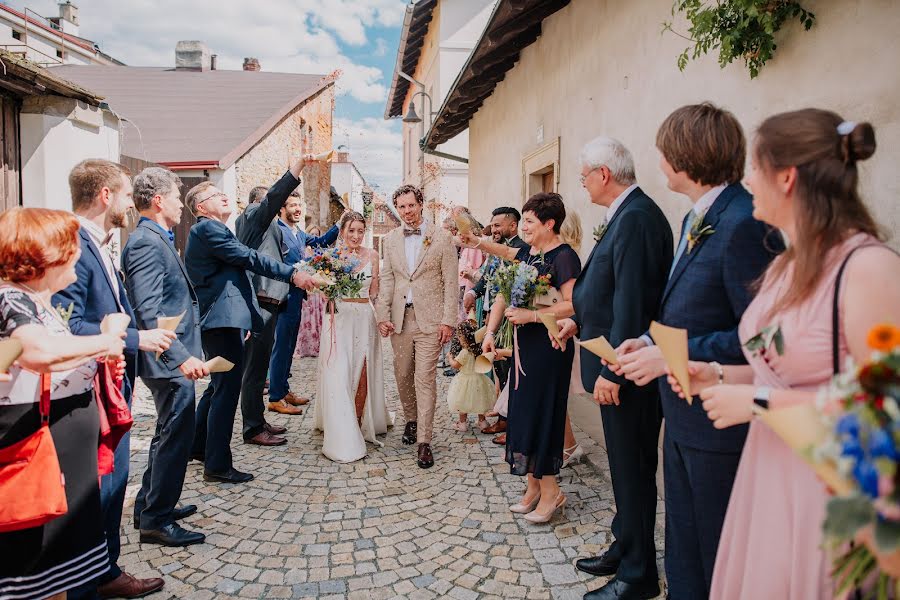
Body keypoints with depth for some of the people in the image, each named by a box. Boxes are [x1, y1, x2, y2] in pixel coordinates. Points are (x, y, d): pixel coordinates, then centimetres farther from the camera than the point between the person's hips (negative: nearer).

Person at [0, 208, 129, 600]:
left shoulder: (42, 303, 13)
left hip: (68, 448, 10)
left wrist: (99, 357, 7)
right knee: (37, 548, 3)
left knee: (65, 547, 19)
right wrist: (103, 343, -21)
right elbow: (41, 351, -36)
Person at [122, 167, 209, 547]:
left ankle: (150, 506, 35)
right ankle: (157, 520, 13)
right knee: (176, 435, -1)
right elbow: (148, 311, -26)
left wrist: (187, 352, 25)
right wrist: (181, 357, -32)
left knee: (169, 433, 21)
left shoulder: (157, 239, 13)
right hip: (170, 361, -11)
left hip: (174, 359, 11)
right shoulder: (147, 242, -18)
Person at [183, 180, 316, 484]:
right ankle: (217, 465, 2)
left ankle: (198, 446, 36)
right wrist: (292, 273, -20)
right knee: (227, 389, -6)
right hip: (223, 319, -11)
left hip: (219, 321, 11)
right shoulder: (207, 228, -10)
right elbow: (248, 258, -19)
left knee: (218, 386, 21)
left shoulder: (212, 230, 22)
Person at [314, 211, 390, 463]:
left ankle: (359, 423, 22)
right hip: (339, 317, -2)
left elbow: (374, 292, 10)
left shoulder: (371, 255, 7)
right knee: (339, 374, -6)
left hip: (364, 317, 2)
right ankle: (343, 437, -2)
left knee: (363, 374, 5)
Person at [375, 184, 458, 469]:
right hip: (399, 318, 4)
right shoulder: (390, 239, 9)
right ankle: (411, 419, 35)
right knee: (403, 375, 11)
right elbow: (386, 279, 9)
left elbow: (451, 282, -2)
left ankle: (424, 441, 1)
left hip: (430, 319, -3)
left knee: (425, 378, -6)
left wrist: (448, 320, -7)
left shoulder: (441, 238, -1)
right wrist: (383, 315, 1)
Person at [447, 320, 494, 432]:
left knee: (463, 402, 6)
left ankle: (462, 423, 14)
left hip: (466, 379, -7)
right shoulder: (478, 349, -2)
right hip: (478, 377, 7)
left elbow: (455, 365, -20)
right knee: (478, 401, 18)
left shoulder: (464, 352, -24)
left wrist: (450, 357, -1)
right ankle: (481, 421, 27)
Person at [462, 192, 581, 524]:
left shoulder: (564, 256, -12)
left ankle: (550, 491, 14)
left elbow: (573, 304, -21)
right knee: (522, 411, 11)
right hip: (523, 344, 8)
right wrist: (490, 331, 3)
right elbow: (504, 296, 12)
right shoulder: (525, 254, 13)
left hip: (549, 345, -8)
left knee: (542, 413, -2)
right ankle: (533, 485, 24)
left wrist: (532, 314, -24)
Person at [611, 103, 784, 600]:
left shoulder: (744, 223, -21)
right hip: (683, 416, 9)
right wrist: (653, 343, 3)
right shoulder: (696, 220, 11)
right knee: (683, 554, 23)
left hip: (719, 427, -9)